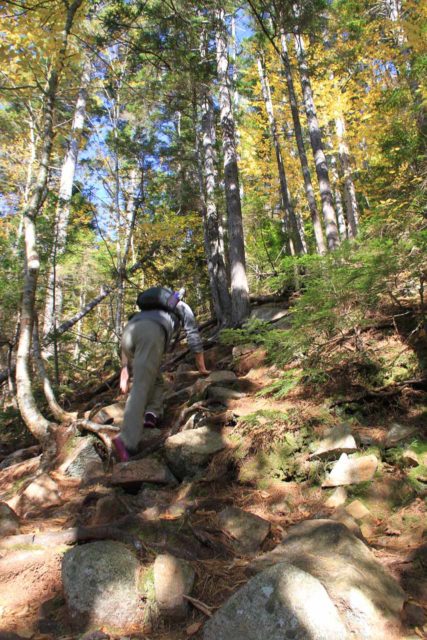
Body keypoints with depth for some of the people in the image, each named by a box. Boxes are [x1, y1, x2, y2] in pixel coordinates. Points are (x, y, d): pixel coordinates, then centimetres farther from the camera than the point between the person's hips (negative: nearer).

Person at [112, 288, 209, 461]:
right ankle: (127, 441, -27)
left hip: (128, 331, 5)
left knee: (152, 378, 24)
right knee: (141, 387, -14)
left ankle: (152, 414, 4)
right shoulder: (183, 307, 36)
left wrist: (124, 371, 36)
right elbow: (194, 339, 35)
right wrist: (202, 368, 45)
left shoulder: (149, 308, 45)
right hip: (152, 333, -5)